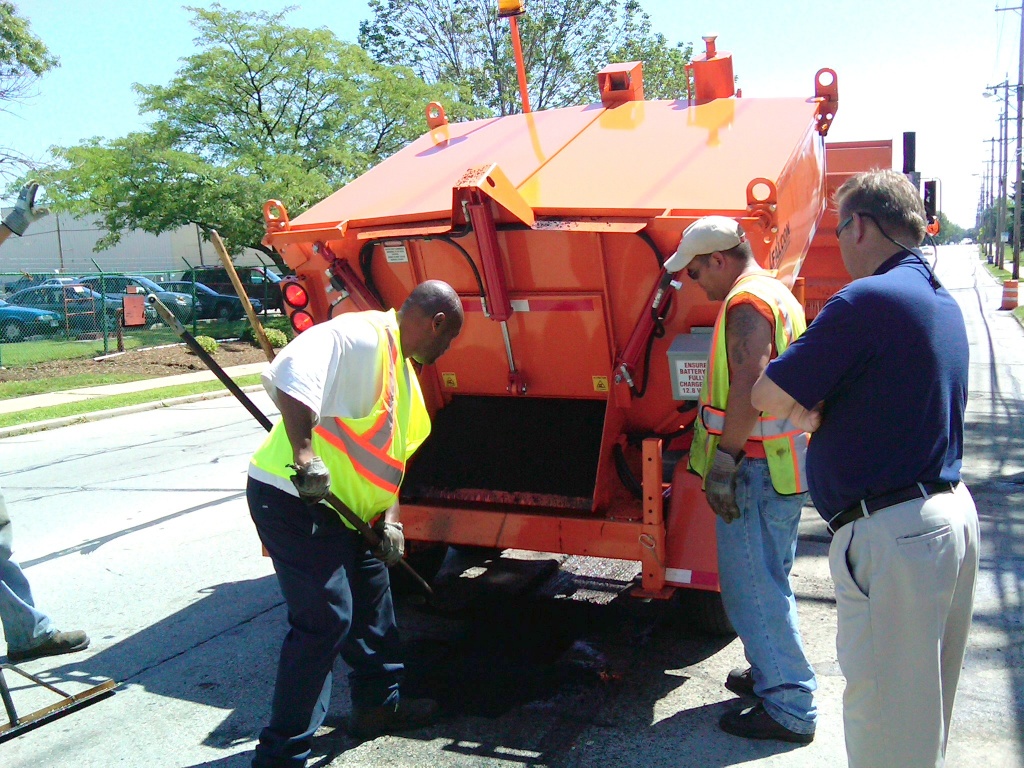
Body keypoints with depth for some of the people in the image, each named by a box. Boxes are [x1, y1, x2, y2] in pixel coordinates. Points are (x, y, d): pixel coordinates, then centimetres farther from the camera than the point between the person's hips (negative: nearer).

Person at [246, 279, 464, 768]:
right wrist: (304, 456, -36)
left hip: (339, 509, 10)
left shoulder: (405, 372, 16)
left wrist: (389, 520, 7)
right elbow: (288, 374, -33)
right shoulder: (362, 336, -17)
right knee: (325, 619, -10)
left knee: (372, 594, 20)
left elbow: (388, 456, 18)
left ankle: (378, 705, 39)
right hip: (292, 498, -10)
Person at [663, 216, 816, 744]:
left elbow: (749, 388, -27)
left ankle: (788, 708, 8)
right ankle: (773, 674, 35)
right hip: (786, 460, 11)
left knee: (753, 587, -2)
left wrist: (723, 461, -24)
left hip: (758, 467, -11)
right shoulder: (777, 293, 17)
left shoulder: (746, 301, -16)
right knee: (769, 580, 21)